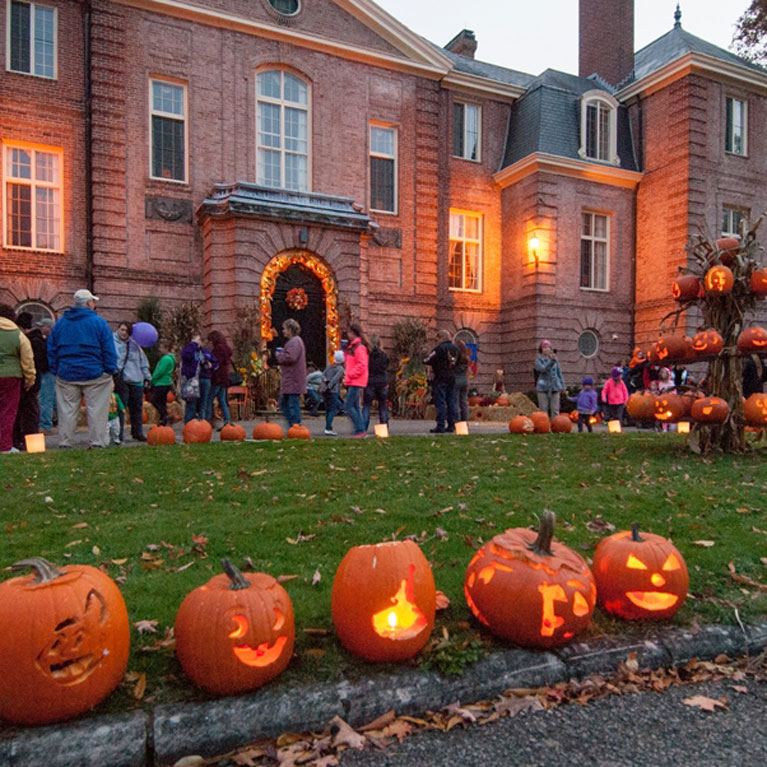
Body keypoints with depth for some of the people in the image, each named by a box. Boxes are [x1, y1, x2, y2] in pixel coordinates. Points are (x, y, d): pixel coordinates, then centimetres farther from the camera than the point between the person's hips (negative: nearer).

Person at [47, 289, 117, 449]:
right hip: (94, 374, -4)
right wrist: (110, 371, -1)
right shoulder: (99, 322, -3)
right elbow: (109, 350, -6)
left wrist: (55, 371, 16)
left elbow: (51, 349, 12)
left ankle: (64, 444, 11)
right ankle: (97, 443, -1)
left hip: (66, 375, 4)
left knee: (67, 411, 8)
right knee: (96, 410, 0)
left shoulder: (60, 323, 11)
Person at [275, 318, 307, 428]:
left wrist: (279, 355, -10)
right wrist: (282, 351, 11)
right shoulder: (292, 341, 20)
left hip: (293, 381, -11)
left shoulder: (295, 341, -14)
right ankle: (292, 426, 21)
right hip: (289, 381, 11)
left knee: (293, 405, -8)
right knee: (283, 403, 16)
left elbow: (290, 357, -26)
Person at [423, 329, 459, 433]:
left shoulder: (439, 348, -12)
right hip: (452, 379, 7)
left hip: (440, 379, -6)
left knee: (440, 403, -4)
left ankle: (440, 427, -4)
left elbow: (426, 361, -11)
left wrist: (429, 354, 8)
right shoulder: (456, 348, 10)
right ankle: (452, 425, 11)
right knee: (451, 402, 9)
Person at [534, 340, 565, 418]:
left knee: (555, 410, 1)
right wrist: (551, 360, -26)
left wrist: (562, 386, 11)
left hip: (555, 388, 3)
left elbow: (559, 373, 16)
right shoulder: (538, 360, 2)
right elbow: (543, 369, -16)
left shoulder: (555, 359, 11)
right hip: (543, 388, -3)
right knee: (543, 411, -2)